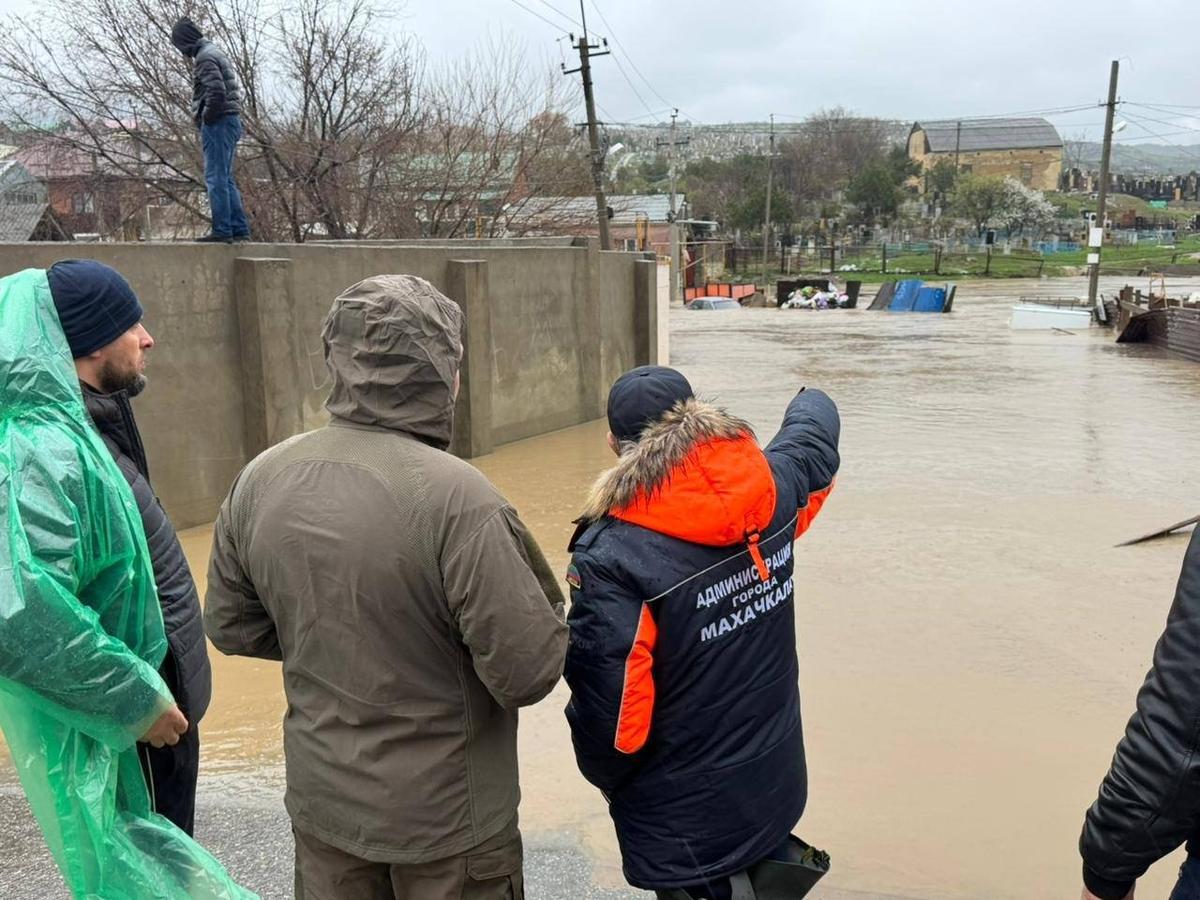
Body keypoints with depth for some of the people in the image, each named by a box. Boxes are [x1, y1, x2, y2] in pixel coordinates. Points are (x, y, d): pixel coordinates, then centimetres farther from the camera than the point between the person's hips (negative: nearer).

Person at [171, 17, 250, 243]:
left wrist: (205, 118, -11)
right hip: (231, 121, 10)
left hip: (218, 123, -10)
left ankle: (222, 231, -7)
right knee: (225, 179, 12)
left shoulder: (204, 57, -11)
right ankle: (239, 229, 11)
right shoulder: (215, 53, 19)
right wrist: (204, 116, 12)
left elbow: (217, 92, -23)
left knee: (216, 179, -7)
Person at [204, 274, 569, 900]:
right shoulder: (454, 496, -27)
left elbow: (230, 625, 4)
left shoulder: (261, 478, -8)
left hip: (321, 804, 5)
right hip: (447, 821, -5)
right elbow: (529, 673, -25)